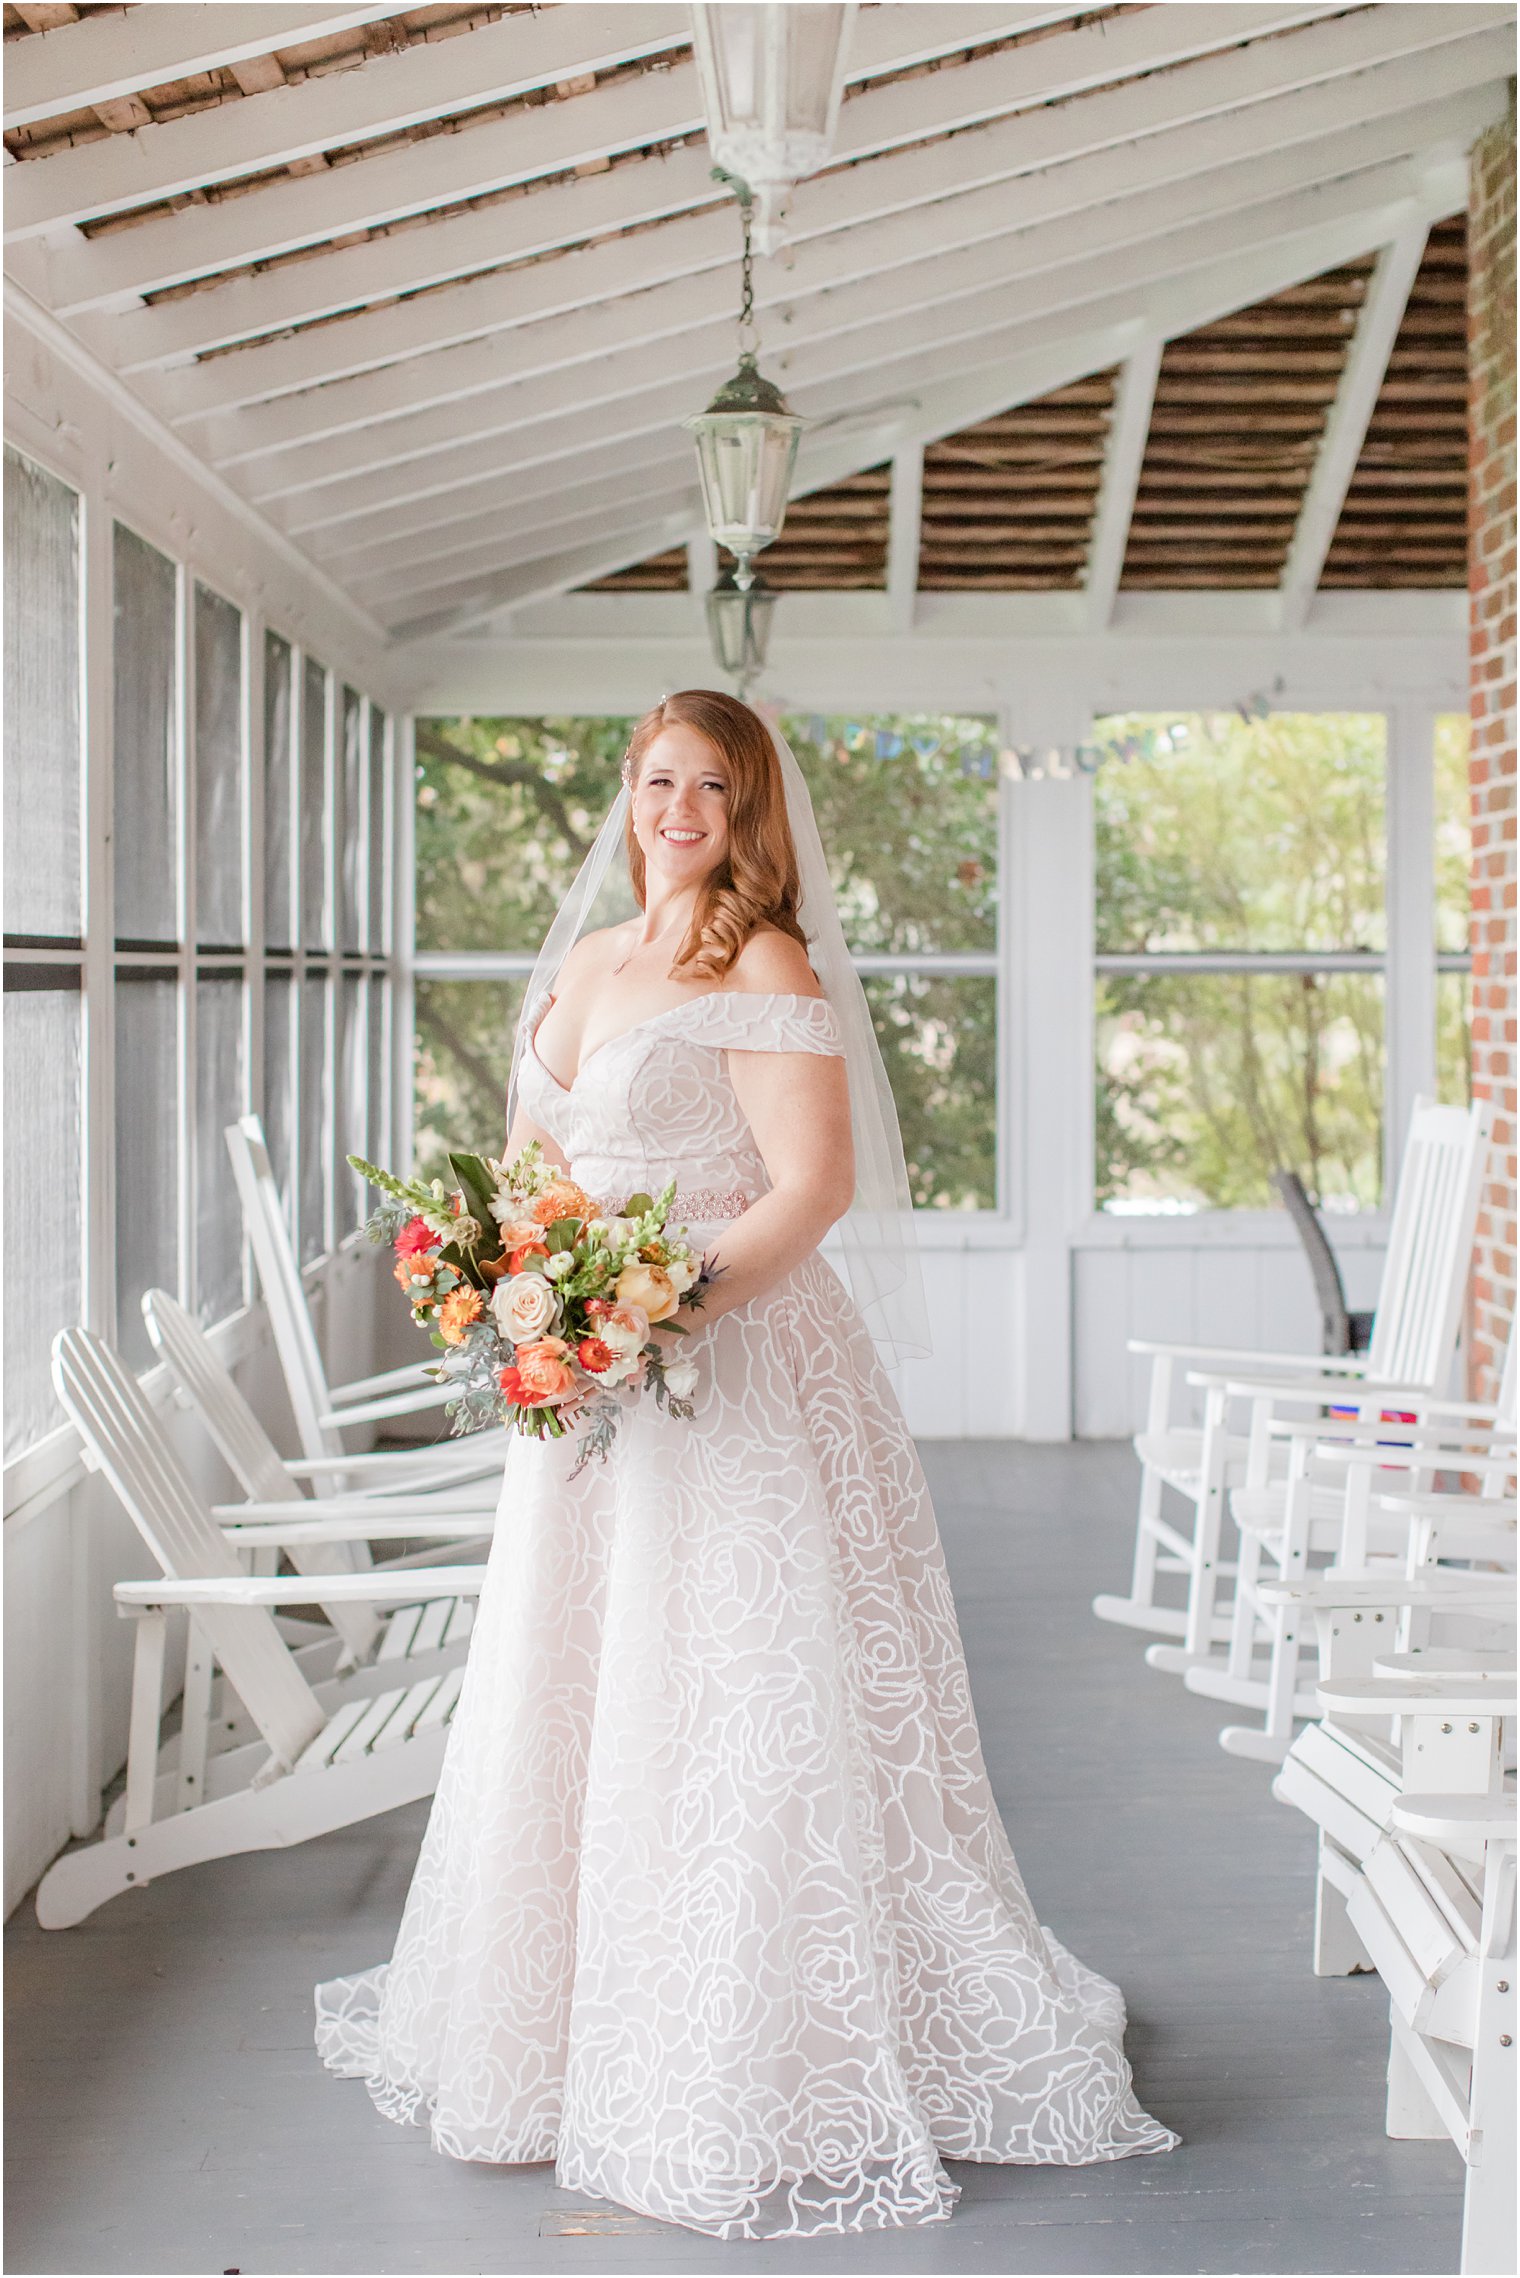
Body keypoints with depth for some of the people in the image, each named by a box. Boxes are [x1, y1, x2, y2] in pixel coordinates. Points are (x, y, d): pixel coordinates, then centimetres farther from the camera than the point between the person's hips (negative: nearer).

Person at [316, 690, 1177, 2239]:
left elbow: (815, 1185, -15)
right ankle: (571, 2012, 29)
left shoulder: (769, 969, -8)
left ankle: (759, 2065, 8)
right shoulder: (582, 964, 15)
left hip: (737, 1370, -8)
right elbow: (530, 1153, 21)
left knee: (727, 1701, -4)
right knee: (570, 1691, 14)